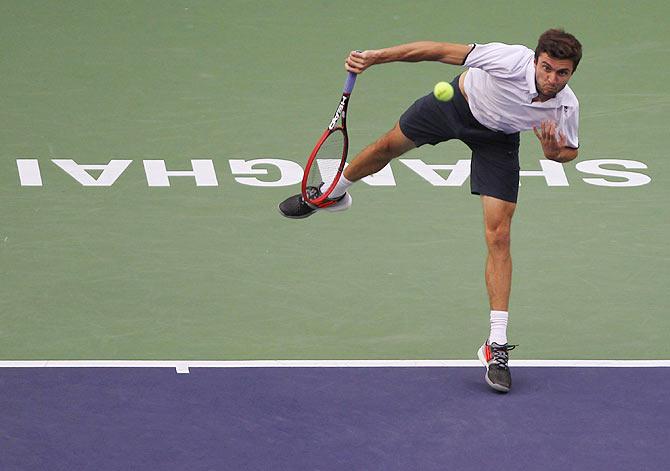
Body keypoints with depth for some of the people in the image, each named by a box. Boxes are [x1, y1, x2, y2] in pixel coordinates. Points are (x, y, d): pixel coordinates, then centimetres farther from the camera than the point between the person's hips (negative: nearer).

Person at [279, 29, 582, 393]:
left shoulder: (566, 108, -32)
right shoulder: (513, 60, -41)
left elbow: (570, 150, -9)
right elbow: (441, 51, -31)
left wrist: (554, 152, -34)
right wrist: (376, 56, -33)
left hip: (497, 138, 0)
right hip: (457, 101, 0)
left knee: (498, 236, -11)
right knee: (388, 147, 24)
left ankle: (497, 346, -7)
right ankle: (334, 193, 60)